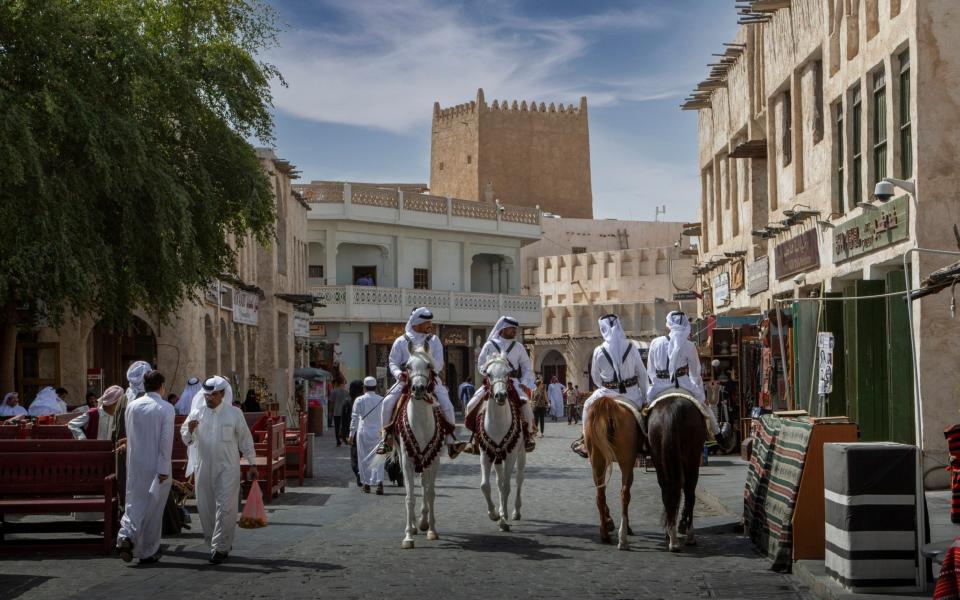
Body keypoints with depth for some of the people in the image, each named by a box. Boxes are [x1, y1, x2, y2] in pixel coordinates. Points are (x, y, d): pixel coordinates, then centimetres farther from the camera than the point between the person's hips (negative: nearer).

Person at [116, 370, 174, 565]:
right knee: (153, 508, 7)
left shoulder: (131, 406, 3)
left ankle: (126, 535, -12)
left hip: (135, 465, 3)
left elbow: (129, 435, 10)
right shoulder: (166, 408, -9)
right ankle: (148, 552, 14)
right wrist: (164, 468, -11)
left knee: (135, 503, 13)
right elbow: (166, 440, -13)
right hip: (155, 466, -3)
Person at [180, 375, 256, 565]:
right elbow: (186, 439, 8)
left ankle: (220, 547, -4)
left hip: (228, 468, -3)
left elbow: (245, 439, 7)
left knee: (225, 507, -7)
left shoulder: (234, 413, -1)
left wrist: (252, 463, 10)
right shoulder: (197, 413, 3)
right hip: (204, 468, 3)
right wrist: (189, 430, -16)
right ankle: (214, 543, 23)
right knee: (205, 507, 8)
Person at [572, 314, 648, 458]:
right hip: (632, 395, 0)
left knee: (588, 405, 26)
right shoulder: (631, 347, -5)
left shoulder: (599, 351, -7)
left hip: (608, 394, 0)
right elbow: (642, 374, 1)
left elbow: (595, 378, 5)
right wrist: (644, 396, 9)